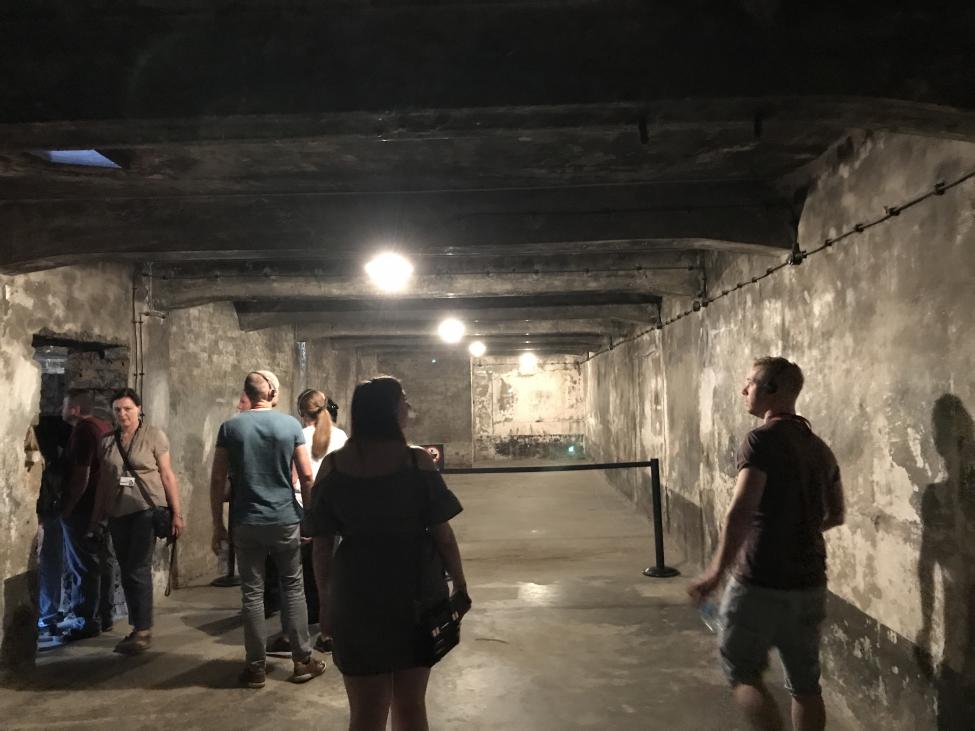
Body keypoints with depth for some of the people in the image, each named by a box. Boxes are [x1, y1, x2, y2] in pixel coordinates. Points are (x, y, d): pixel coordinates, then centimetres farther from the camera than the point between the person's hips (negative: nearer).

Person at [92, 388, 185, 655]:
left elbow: (167, 475, -4)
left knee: (138, 570, -8)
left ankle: (144, 631, 0)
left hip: (147, 510, -5)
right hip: (118, 513, 5)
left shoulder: (154, 435, -3)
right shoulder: (107, 442, 9)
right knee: (127, 572, 8)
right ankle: (137, 628, 18)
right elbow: (104, 482, 15)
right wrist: (97, 518, 14)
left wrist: (177, 513, -7)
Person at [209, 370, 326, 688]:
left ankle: (257, 666, 14)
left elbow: (218, 480, -2)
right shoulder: (290, 425, -3)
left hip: (246, 523, 1)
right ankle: (302, 660, 16)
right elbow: (307, 476, -4)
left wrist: (218, 524, 5)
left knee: (252, 593, 8)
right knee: (293, 588, 11)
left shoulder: (230, 428, -1)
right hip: (285, 520, 0)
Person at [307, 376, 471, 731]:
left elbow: (322, 545, -1)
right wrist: (460, 586, 6)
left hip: (357, 598, 1)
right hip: (416, 592, 0)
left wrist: (326, 602, 9)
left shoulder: (333, 466, -3)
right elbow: (443, 535, -6)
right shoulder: (417, 461, -9)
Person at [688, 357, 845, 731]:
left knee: (743, 674, 9)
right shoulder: (819, 447, 9)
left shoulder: (762, 440, -15)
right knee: (805, 683, 16)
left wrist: (717, 570, -21)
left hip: (761, 583, -7)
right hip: (810, 583, 7)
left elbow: (741, 511, -25)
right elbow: (835, 514, 20)